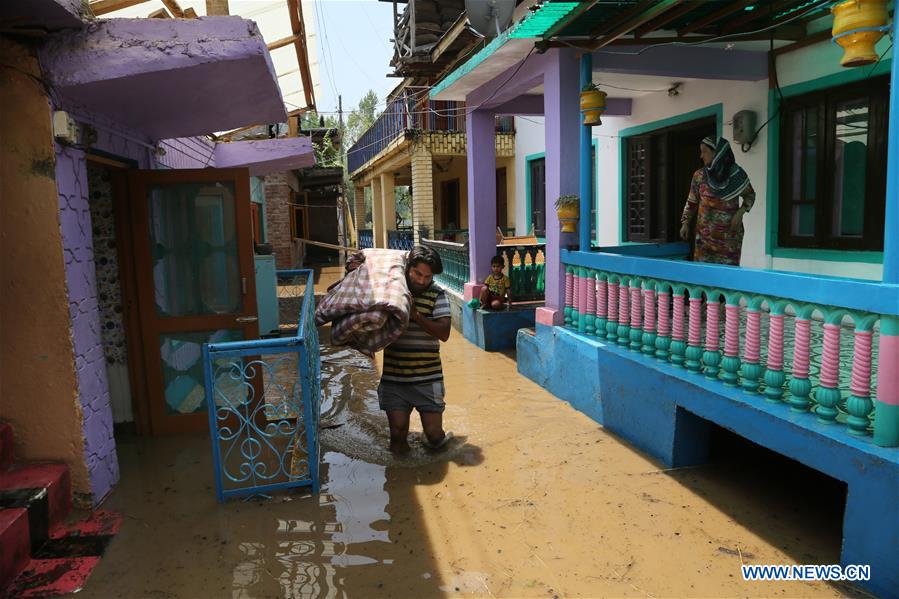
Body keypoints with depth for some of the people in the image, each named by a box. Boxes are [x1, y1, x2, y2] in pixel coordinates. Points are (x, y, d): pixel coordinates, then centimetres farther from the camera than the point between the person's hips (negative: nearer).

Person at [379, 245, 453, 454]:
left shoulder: (437, 295, -4)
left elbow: (444, 333, -13)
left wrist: (415, 315, -25)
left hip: (427, 380, -1)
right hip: (394, 379, 1)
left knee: (434, 437, 3)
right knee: (398, 442, -2)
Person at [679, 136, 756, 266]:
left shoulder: (737, 175, -4)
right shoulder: (699, 176, 0)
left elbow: (750, 195, 11)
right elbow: (691, 202, 10)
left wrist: (741, 211, -5)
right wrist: (685, 223, 4)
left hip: (730, 233, -1)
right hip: (705, 234, 1)